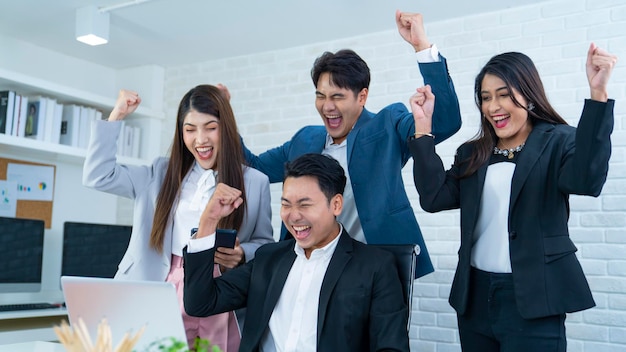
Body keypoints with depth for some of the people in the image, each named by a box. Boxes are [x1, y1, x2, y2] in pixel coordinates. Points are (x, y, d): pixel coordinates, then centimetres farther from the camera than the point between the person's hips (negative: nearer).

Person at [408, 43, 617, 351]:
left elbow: (587, 181, -24)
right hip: (475, 295, 5)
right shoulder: (472, 154, 10)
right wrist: (423, 128, -6)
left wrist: (597, 94, -30)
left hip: (531, 298, -5)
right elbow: (434, 198, -2)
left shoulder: (558, 142, -3)